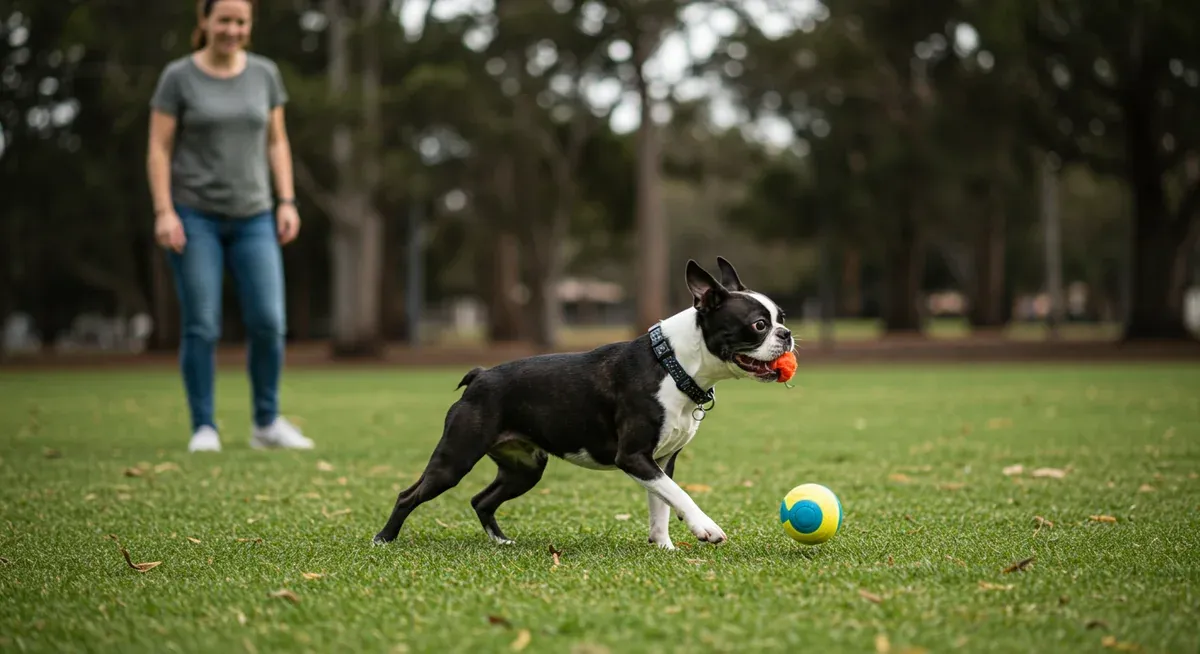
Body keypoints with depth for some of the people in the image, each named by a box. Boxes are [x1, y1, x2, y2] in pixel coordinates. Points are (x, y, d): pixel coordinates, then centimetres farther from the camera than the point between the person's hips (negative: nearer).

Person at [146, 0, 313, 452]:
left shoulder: (264, 73, 5)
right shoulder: (178, 77, -4)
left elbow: (276, 142, 9)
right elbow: (159, 150, -4)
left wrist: (286, 203, 1)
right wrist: (164, 212, -13)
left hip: (252, 217, 3)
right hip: (194, 216, -3)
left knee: (268, 324, -4)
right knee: (202, 327, -5)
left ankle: (267, 424, 10)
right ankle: (204, 428, 4)